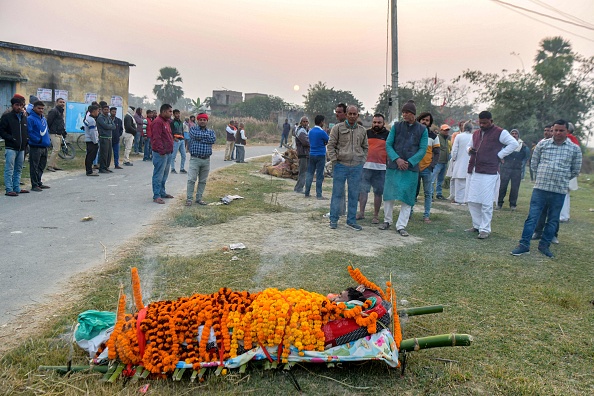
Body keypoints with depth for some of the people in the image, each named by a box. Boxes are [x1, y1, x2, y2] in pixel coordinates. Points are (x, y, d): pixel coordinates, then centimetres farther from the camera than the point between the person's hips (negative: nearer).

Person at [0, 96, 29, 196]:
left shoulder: (24, 118, 15)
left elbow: (27, 131, 24)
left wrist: (26, 139, 7)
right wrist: (11, 138, -15)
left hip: (21, 148, 6)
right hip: (11, 148, -6)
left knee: (18, 170, 12)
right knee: (9, 170, -6)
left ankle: (17, 188, 19)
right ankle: (9, 189, -4)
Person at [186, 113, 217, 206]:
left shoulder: (211, 131, 11)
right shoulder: (193, 129, 4)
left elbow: (213, 140, -10)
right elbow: (196, 135, -18)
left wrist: (201, 138, -11)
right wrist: (207, 135, -6)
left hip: (206, 160, 3)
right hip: (195, 159, -3)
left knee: (203, 181, 9)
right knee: (191, 179, -7)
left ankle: (199, 198, 18)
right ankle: (189, 199, -1)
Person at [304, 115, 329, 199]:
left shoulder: (311, 131, 7)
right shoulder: (322, 132, -14)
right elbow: (328, 141, -6)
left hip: (312, 154, 6)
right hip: (320, 155, -6)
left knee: (310, 174, 10)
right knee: (319, 176, -2)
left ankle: (307, 193, 13)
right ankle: (319, 195, 1)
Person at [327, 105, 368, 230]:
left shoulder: (362, 130, 11)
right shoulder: (338, 128, 0)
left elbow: (365, 147, 20)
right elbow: (331, 145, 0)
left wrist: (362, 161, 9)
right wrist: (334, 160, -6)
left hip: (357, 167, 3)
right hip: (340, 165, -3)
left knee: (354, 195, 7)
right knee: (337, 193, 1)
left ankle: (351, 220, 16)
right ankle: (333, 220, 11)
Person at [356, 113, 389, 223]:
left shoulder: (388, 135, 4)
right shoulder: (367, 133, 10)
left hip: (381, 168, -2)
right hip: (366, 166, 2)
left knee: (378, 193, 4)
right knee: (363, 190, 2)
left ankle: (376, 215, 13)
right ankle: (361, 212, 12)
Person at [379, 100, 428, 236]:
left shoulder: (422, 129, 4)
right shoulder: (396, 126, 5)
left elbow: (423, 149, -1)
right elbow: (388, 144, 1)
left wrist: (409, 162, -13)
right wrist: (397, 159, -14)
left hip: (411, 169, -1)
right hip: (393, 166, 1)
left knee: (407, 198, 1)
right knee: (389, 195, 6)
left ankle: (401, 226, 9)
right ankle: (387, 221, 24)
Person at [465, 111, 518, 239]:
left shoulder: (500, 132, -2)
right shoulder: (476, 134, 18)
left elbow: (514, 143, -9)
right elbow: (469, 145, 32)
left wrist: (499, 155, -10)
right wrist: (470, 150, 8)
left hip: (489, 173, -7)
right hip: (473, 171, 7)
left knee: (486, 203, -5)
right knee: (472, 201, 9)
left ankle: (485, 229, 1)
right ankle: (477, 225, 21)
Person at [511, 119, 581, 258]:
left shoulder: (574, 149, 3)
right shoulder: (543, 144, 4)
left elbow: (575, 171, 12)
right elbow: (534, 164, 13)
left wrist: (562, 179, 14)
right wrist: (543, 176, 12)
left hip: (560, 191, 1)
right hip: (540, 187, -1)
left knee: (553, 220, 10)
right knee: (532, 217, -2)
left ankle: (544, 245, 22)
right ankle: (524, 244, 1)